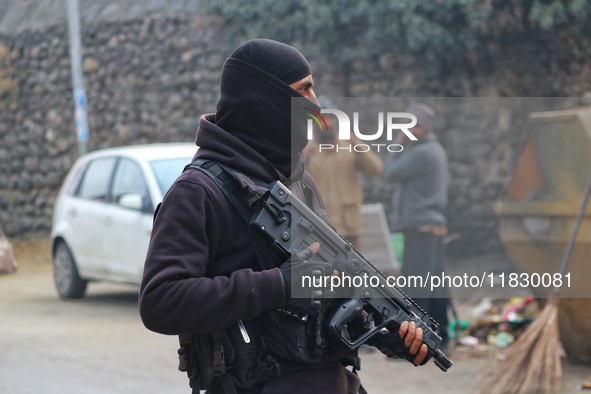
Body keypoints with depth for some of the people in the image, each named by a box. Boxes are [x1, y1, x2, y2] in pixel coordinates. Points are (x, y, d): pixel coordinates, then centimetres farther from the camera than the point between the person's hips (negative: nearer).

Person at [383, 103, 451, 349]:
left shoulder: (422, 153, -14)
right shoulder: (437, 151, 18)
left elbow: (391, 174, -11)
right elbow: (445, 182, 24)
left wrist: (398, 145, 0)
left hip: (420, 226, -10)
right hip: (435, 224, 10)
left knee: (415, 284, -10)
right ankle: (439, 336, 14)